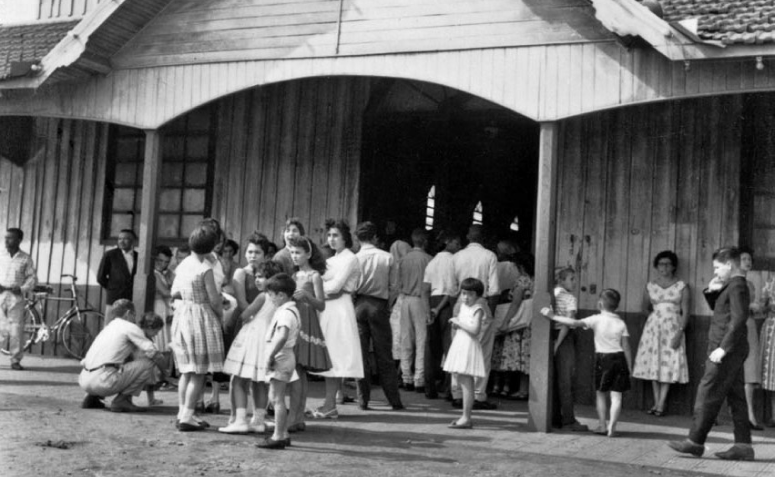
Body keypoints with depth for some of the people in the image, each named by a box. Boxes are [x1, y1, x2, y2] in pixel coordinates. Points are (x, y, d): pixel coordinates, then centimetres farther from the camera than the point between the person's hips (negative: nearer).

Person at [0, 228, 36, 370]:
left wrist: (22, 289, -10)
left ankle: (16, 360, 7)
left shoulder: (25, 258, 3)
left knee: (16, 329, 0)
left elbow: (31, 278, 5)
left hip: (16, 296, -1)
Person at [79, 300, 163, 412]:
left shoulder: (107, 328, 28)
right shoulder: (129, 327, 4)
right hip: (103, 381, -8)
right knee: (148, 363, 0)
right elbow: (152, 352, -3)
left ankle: (92, 397, 17)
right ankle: (122, 400, -3)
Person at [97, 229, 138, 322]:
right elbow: (101, 277, 5)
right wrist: (111, 289, 7)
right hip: (114, 300, -2)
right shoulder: (110, 255, 2)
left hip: (132, 301, 2)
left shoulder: (138, 256, 6)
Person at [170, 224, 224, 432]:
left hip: (182, 316, 8)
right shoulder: (205, 268, -17)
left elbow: (174, 292, 14)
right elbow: (214, 300, -15)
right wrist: (221, 313, 3)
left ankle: (183, 412, 22)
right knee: (199, 373, 0)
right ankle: (186, 416, -1)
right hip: (202, 317, -8)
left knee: (187, 370, 17)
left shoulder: (183, 264, 5)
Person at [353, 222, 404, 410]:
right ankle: (394, 400, 9)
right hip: (379, 306, 0)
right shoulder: (387, 258, -3)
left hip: (359, 304, 0)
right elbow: (394, 285, 0)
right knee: (383, 355, 7)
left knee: (361, 354, 7)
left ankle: (363, 399, 7)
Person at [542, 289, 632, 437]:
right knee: (616, 396, 3)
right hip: (619, 358, 1)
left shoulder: (596, 320, -7)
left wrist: (553, 316, -14)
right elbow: (626, 347, 0)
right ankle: (612, 427, -1)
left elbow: (575, 323, -16)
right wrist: (629, 367, 7)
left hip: (603, 358, -1)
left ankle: (602, 425, 16)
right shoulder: (621, 323, 1)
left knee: (601, 394, 14)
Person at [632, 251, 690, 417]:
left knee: (668, 365, -6)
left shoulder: (682, 287, 0)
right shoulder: (650, 286, 8)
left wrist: (680, 332, -13)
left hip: (672, 328, -3)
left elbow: (685, 313, -4)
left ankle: (661, 404, -5)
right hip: (653, 327, 3)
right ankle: (656, 403, 7)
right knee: (653, 364, 2)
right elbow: (645, 308, 21)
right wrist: (655, 314, 6)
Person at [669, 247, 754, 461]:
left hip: (727, 352, -10)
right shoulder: (732, 286, 16)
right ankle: (743, 446, 12)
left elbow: (738, 320, -23)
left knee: (708, 395, -5)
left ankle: (695, 442, -1)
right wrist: (711, 291, 8)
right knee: (736, 397, 9)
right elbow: (717, 308, 28)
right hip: (729, 352, 10)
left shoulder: (737, 286, -14)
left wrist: (723, 348, -25)